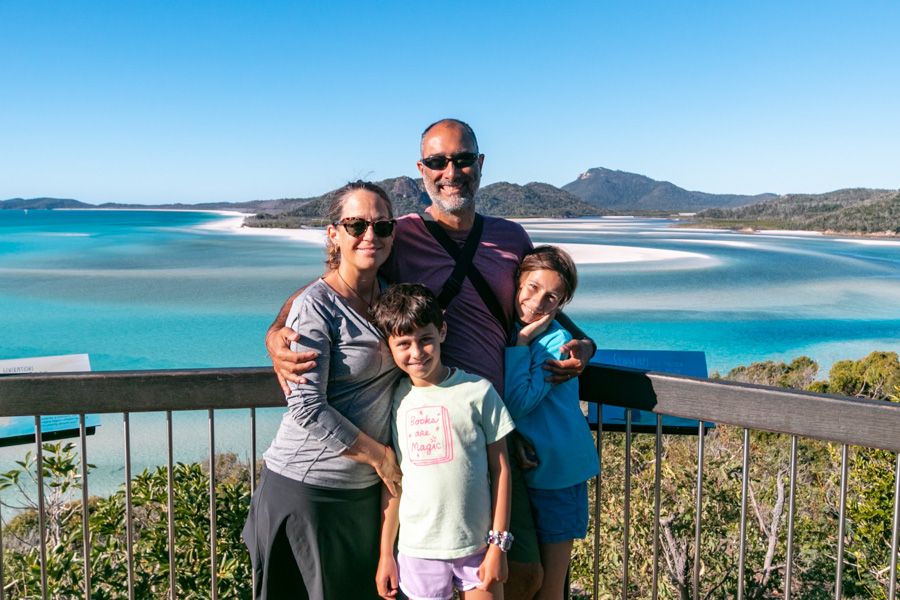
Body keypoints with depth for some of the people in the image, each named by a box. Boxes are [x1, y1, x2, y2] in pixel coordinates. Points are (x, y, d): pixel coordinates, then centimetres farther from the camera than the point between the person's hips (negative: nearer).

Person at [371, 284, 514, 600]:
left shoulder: (477, 390, -8)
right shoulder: (395, 400, 0)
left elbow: (500, 468, -3)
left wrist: (499, 544, -4)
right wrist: (385, 553, 8)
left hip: (478, 545, -1)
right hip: (418, 549, 2)